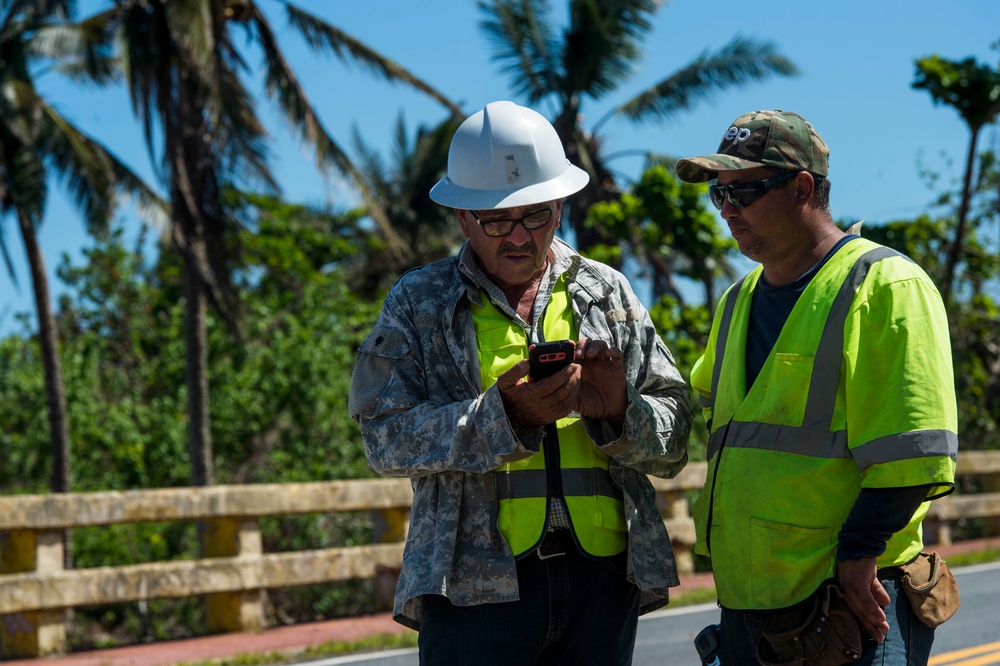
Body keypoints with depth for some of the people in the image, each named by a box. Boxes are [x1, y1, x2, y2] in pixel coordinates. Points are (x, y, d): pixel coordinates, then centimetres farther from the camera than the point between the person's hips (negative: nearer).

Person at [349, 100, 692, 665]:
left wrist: (617, 412, -11)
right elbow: (388, 437, -5)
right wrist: (504, 416, -17)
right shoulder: (418, 303, 8)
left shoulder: (608, 294, 14)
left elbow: (673, 439, 10)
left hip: (602, 576, 2)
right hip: (475, 584, -2)